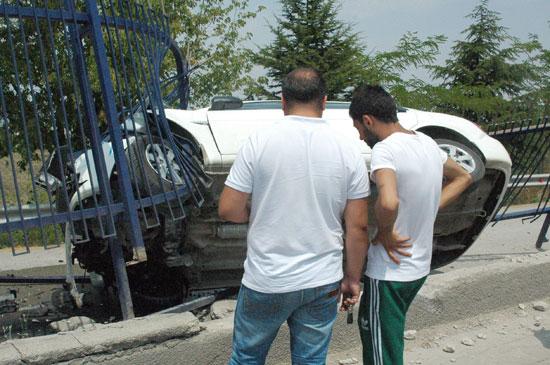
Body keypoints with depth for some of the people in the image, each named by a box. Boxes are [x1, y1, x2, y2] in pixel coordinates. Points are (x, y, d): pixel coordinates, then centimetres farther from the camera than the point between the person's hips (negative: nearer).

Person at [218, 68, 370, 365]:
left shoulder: (259, 142, -11)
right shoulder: (349, 150, -5)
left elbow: (228, 210, -9)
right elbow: (357, 227, -3)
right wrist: (353, 278, 9)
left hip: (266, 282, -2)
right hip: (323, 283, 2)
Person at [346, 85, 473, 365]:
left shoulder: (384, 149, -20)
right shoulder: (427, 142, 5)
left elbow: (388, 203, -38)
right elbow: (463, 177, 21)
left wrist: (384, 232, -19)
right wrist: (431, 208, 10)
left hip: (390, 272, -8)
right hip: (420, 267, 8)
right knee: (370, 326, 25)